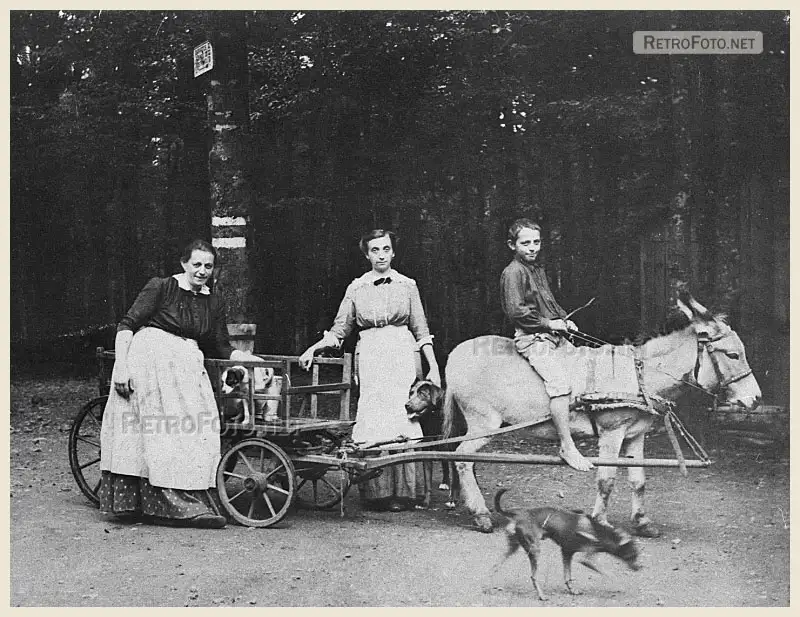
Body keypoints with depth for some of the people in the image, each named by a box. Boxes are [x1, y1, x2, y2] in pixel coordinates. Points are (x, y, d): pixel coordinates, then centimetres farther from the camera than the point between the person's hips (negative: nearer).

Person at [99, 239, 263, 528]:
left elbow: (221, 349, 17)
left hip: (186, 365, 5)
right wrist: (120, 366, -13)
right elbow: (127, 325, -3)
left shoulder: (212, 304, 15)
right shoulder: (160, 288, 0)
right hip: (149, 358, -5)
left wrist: (257, 361, 5)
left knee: (193, 429, -8)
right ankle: (187, 505, -13)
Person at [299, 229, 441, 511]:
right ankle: (377, 492, 0)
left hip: (402, 355, -1)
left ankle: (403, 492, -2)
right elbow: (339, 329, 12)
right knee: (372, 422, -5)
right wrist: (313, 349, -1)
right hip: (370, 357, 1)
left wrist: (433, 368, 6)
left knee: (401, 420, -7)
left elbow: (421, 330, 11)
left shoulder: (407, 285, 9)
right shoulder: (356, 288, 9)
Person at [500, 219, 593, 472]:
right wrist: (548, 323, -15)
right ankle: (567, 446, -22)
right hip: (531, 339, -10)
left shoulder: (538, 269, 18)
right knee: (560, 381, -25)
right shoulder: (513, 272, -10)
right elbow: (515, 311, -19)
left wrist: (564, 319, 10)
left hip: (554, 336, 10)